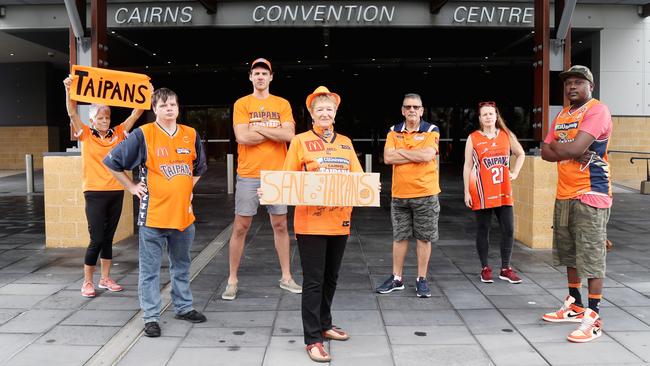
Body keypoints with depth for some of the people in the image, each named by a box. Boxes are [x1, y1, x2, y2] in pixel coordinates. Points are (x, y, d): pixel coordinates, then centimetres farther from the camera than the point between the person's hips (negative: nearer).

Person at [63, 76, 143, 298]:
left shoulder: (118, 133, 6)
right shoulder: (86, 135, 0)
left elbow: (136, 114, 2)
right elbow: (72, 114, -13)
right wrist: (68, 90, -27)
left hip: (116, 192, 4)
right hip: (95, 193, -3)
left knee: (108, 238, 12)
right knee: (97, 239, -4)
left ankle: (105, 279, 24)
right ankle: (87, 282, 11)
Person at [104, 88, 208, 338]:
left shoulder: (191, 135, 6)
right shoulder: (143, 135, -8)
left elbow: (199, 167, 24)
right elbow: (112, 161, -2)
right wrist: (132, 187, -2)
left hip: (183, 213, 4)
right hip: (153, 214, -4)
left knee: (181, 265, 17)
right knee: (150, 268, 3)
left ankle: (183, 307, 31)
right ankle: (151, 317, 13)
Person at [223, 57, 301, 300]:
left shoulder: (282, 104, 7)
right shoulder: (242, 104, 1)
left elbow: (289, 135, -7)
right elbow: (242, 137, -13)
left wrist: (259, 127, -10)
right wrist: (275, 132, -7)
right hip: (248, 175, -2)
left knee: (280, 225, 10)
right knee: (240, 227, 3)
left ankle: (286, 277, 21)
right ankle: (232, 280, 14)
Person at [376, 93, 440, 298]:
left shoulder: (431, 131, -2)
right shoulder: (394, 132, 6)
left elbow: (427, 155, -19)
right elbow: (388, 158, -8)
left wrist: (401, 151, -9)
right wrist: (416, 155, -11)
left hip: (425, 194, -3)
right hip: (399, 194, 3)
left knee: (424, 238, 4)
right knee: (399, 237, 11)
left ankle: (422, 280, 16)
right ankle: (396, 278, 22)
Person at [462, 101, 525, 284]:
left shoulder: (507, 135, 6)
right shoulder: (473, 138, -1)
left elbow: (520, 154, 23)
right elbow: (468, 166, -1)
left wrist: (515, 173, 9)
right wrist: (467, 192, -5)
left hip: (503, 192, 3)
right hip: (482, 193, -3)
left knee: (508, 229, 1)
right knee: (483, 230, 5)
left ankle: (505, 268, 14)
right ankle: (485, 268, 16)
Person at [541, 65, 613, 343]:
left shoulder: (597, 110, -10)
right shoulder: (562, 116, 16)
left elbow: (576, 148, -21)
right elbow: (546, 153, 9)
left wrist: (555, 145, -1)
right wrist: (571, 153, -10)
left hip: (591, 195, -8)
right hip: (564, 195, 8)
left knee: (592, 256, -6)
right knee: (569, 253, 16)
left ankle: (593, 318, 0)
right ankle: (575, 305, 30)